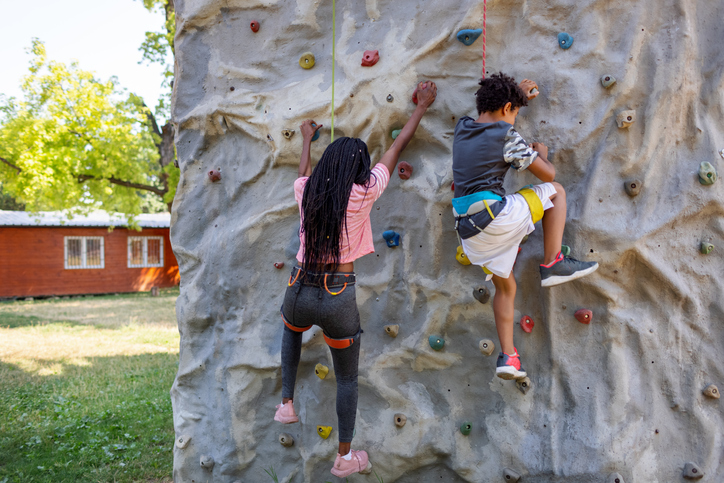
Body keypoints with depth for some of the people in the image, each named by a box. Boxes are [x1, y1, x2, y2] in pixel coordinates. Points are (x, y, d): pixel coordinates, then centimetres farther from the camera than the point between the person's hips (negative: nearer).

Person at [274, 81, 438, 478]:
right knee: (347, 378, 17)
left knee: (291, 331, 39)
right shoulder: (363, 193, -8)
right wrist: (422, 106, 18)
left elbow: (305, 173, 26)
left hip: (300, 292, 3)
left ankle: (287, 403, 35)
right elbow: (396, 149, 4)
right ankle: (345, 457, 29)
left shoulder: (305, 190, 0)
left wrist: (307, 139, 45)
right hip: (339, 299, -3)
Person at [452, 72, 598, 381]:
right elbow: (548, 174, 3)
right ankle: (552, 265, 7)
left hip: (468, 229, 7)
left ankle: (507, 357, 18)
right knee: (554, 191, 12)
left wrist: (515, 92, 48)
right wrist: (542, 154, 24)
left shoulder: (462, 128, 15)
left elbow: (487, 110, 42)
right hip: (495, 214, -7)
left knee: (505, 286, 21)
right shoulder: (506, 136, -3)